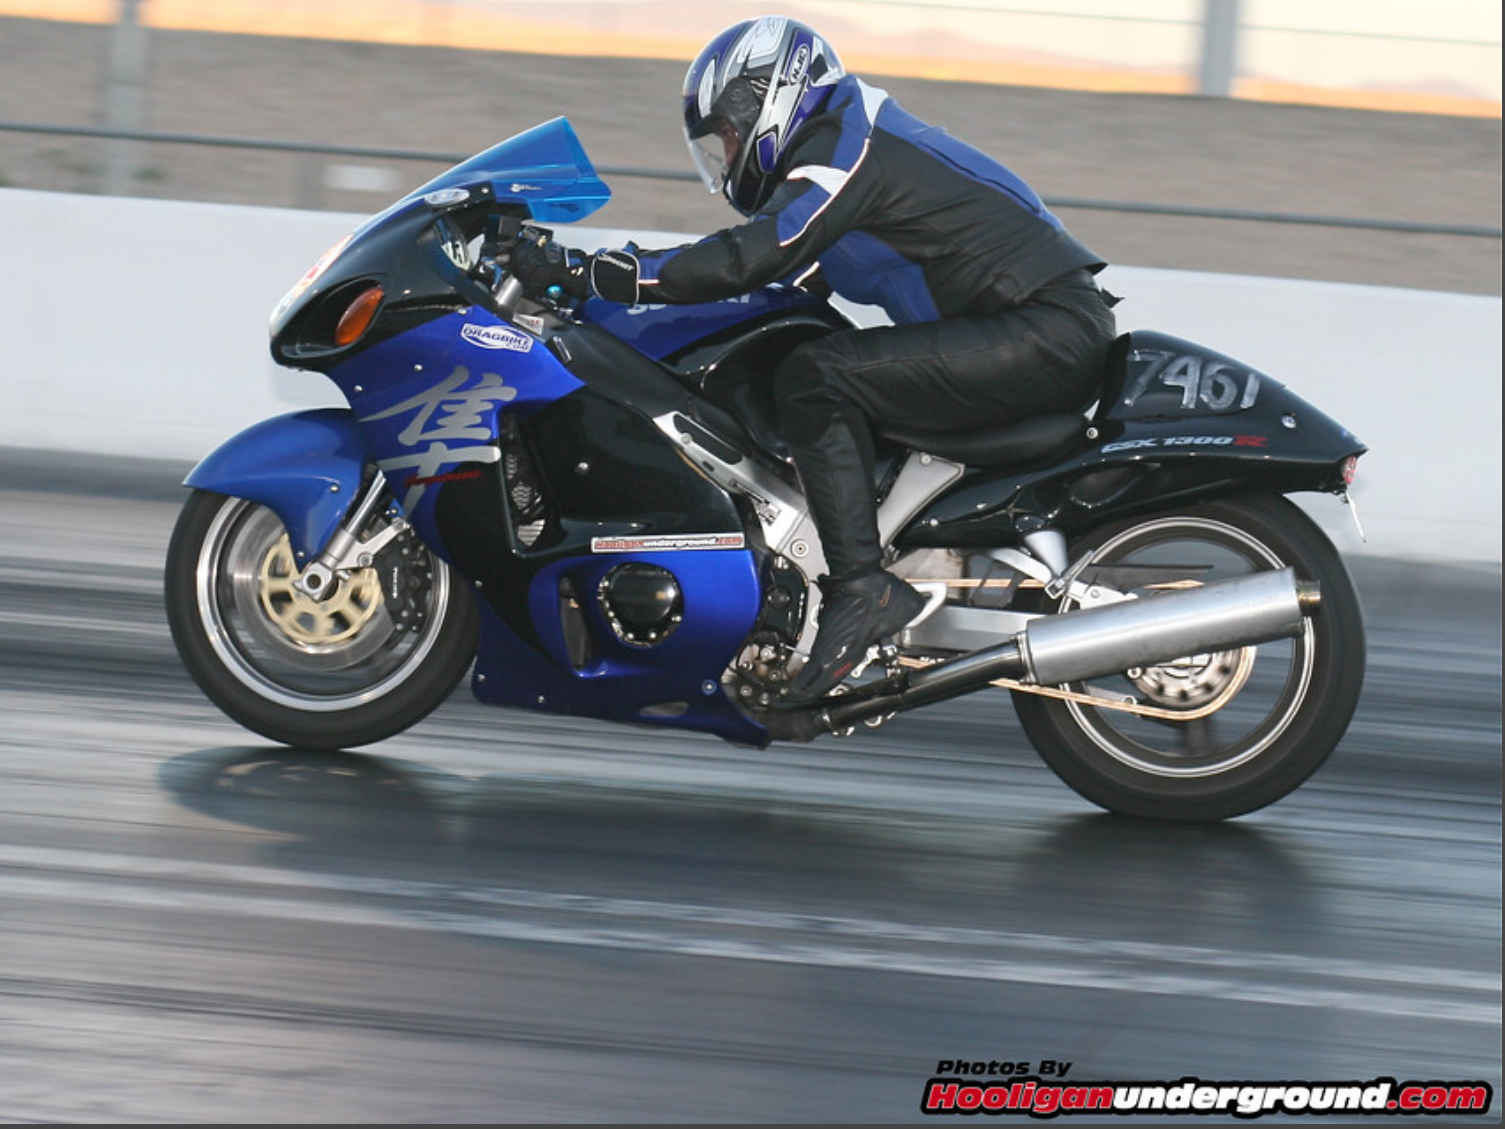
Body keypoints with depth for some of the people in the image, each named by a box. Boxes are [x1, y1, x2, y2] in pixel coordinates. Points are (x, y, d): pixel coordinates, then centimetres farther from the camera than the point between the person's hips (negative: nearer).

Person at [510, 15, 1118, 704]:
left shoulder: (843, 146, -9)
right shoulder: (844, 144, 22)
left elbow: (745, 261, -20)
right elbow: (782, 277, 29)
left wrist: (579, 271, -17)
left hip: (1049, 331, -11)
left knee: (816, 378, -21)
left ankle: (862, 587, -24)